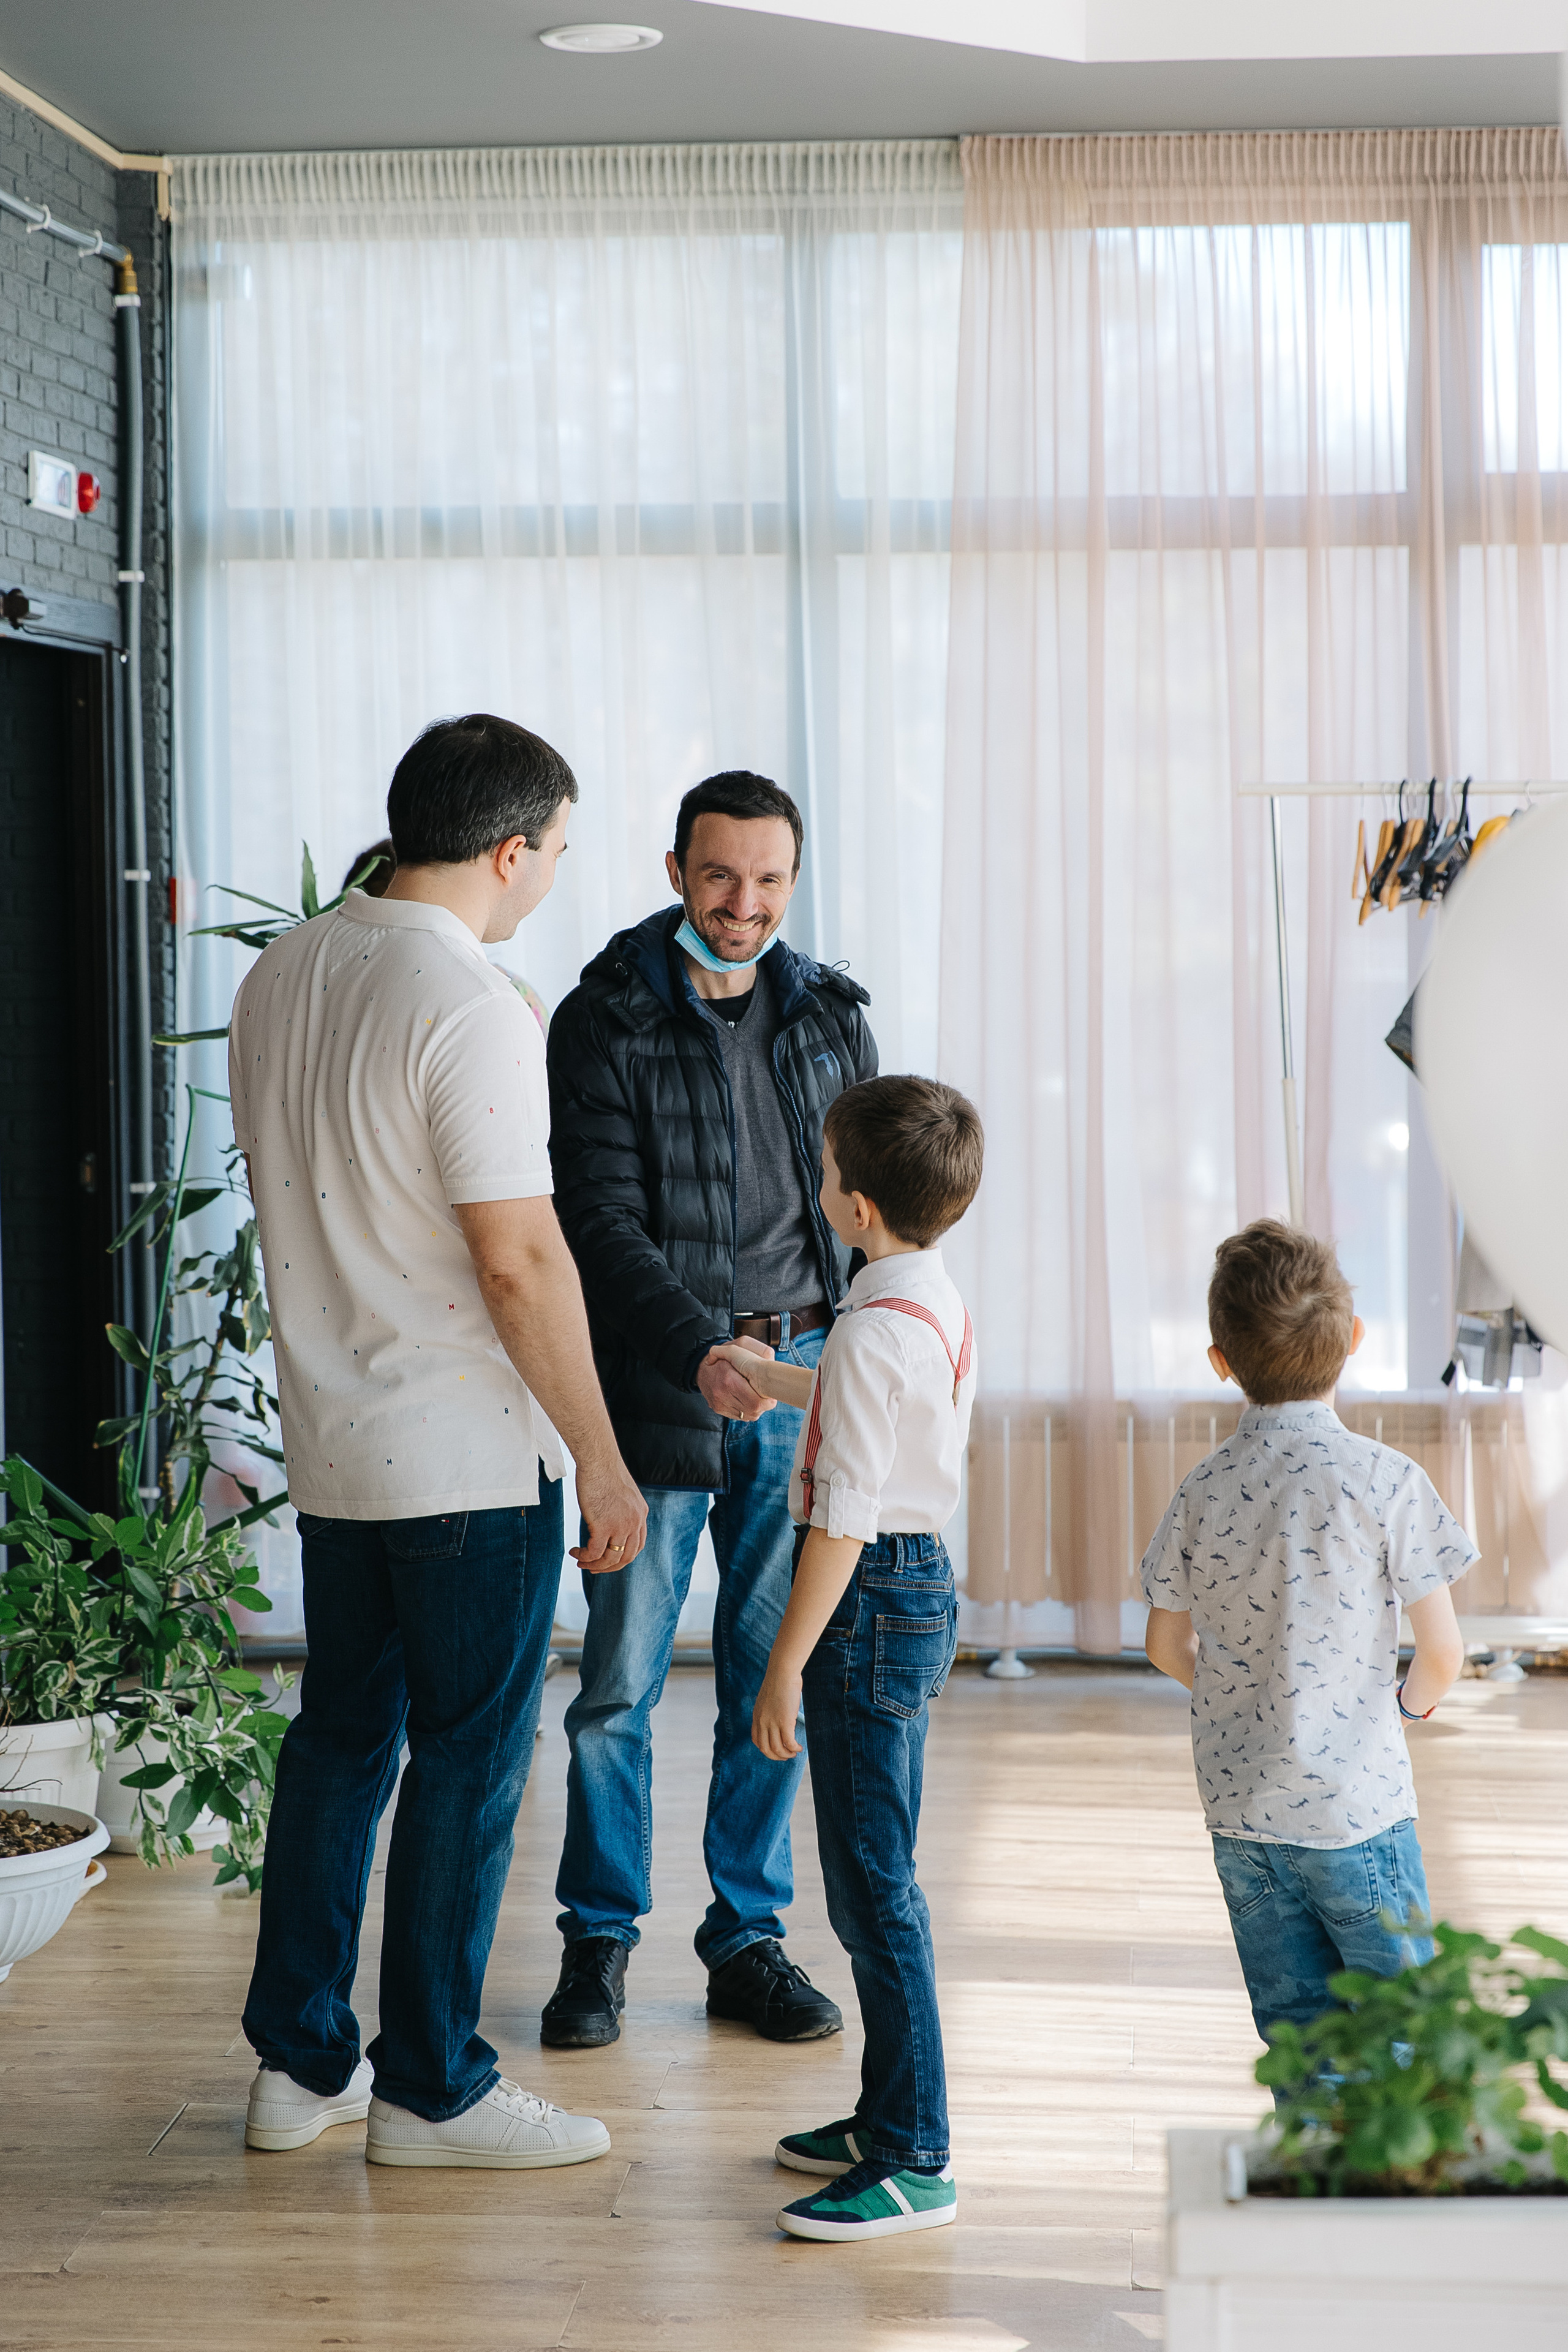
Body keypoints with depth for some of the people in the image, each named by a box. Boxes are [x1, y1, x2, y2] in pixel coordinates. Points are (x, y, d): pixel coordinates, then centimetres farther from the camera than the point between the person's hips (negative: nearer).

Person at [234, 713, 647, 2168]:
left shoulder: (277, 978, 7)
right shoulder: (469, 1010, -19)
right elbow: (519, 1260, -20)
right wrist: (602, 1458, -13)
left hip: (327, 1439, 8)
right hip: (466, 1456, -8)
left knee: (339, 1735, 16)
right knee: (466, 1762, 2)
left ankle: (298, 2060, 23)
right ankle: (431, 2088, 11)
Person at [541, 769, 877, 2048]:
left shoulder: (831, 1014, 9)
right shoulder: (606, 1020, -5)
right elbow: (602, 1222, -12)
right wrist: (701, 1350, -25)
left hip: (805, 1375, 4)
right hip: (658, 1386, -3)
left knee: (777, 1676, 7)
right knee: (621, 1678, 0)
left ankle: (750, 1938, 19)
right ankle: (600, 1940, 15)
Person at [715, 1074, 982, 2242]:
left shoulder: (874, 1333, -21)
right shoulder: (940, 1303, 8)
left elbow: (844, 1520, -22)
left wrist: (786, 1667, -18)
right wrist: (776, 1380, 46)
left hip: (871, 1601, -10)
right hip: (922, 1585, 10)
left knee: (873, 1886, -6)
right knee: (878, 1874, 17)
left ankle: (916, 2163, -3)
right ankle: (889, 2116, 27)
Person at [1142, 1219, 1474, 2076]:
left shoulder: (1202, 1489, -1)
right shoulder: (1385, 1480, -13)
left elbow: (1167, 1645, 9)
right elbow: (1443, 1650, -10)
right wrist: (1410, 1705, 11)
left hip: (1238, 1806, 4)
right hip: (1357, 1807, -4)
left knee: (1295, 2020, 12)